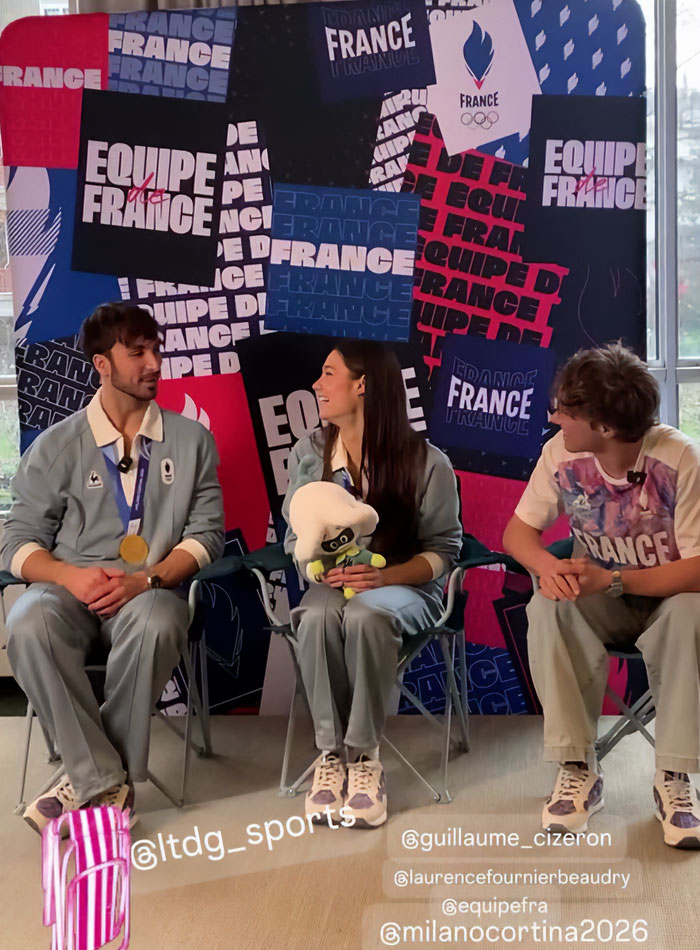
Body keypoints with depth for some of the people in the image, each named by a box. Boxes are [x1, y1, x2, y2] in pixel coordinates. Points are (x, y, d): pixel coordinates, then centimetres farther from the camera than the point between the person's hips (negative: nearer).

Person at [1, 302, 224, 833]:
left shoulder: (191, 440, 9)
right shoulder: (57, 445, 7)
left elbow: (207, 533, 4)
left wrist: (147, 580, -15)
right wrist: (72, 576, -18)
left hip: (151, 591, 0)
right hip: (71, 589, 1)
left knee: (156, 625, -37)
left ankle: (91, 780, -21)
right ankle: (106, 782, -24)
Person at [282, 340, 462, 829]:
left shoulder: (426, 462, -7)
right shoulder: (309, 453, 6)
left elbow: (443, 549, -5)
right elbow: (295, 537, 8)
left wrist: (384, 576, -21)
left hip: (404, 586, -3)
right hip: (332, 583, 3)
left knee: (367, 615, -39)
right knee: (317, 617, -35)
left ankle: (365, 757, -24)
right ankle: (330, 753, -21)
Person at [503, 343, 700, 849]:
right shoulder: (562, 453, -14)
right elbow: (519, 530, -7)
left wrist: (612, 580, -35)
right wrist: (548, 566, -30)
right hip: (602, 598, 3)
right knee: (547, 608, -28)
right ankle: (579, 769, -21)